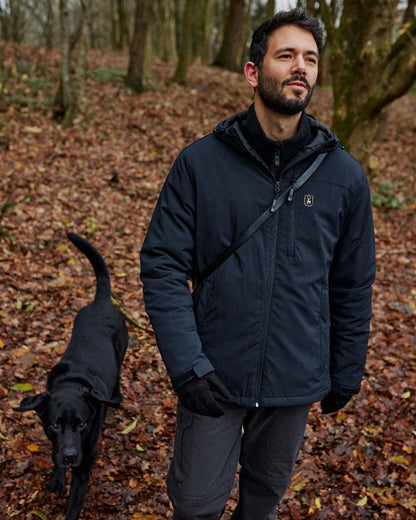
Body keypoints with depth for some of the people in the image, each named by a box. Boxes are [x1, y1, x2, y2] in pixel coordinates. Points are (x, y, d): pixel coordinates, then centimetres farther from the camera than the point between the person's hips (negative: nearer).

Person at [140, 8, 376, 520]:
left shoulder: (344, 175, -3)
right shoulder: (200, 161, -8)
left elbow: (353, 286, 4)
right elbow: (162, 265, -8)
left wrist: (346, 373, 9)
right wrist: (187, 363, -17)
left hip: (297, 381, 2)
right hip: (213, 378, -1)